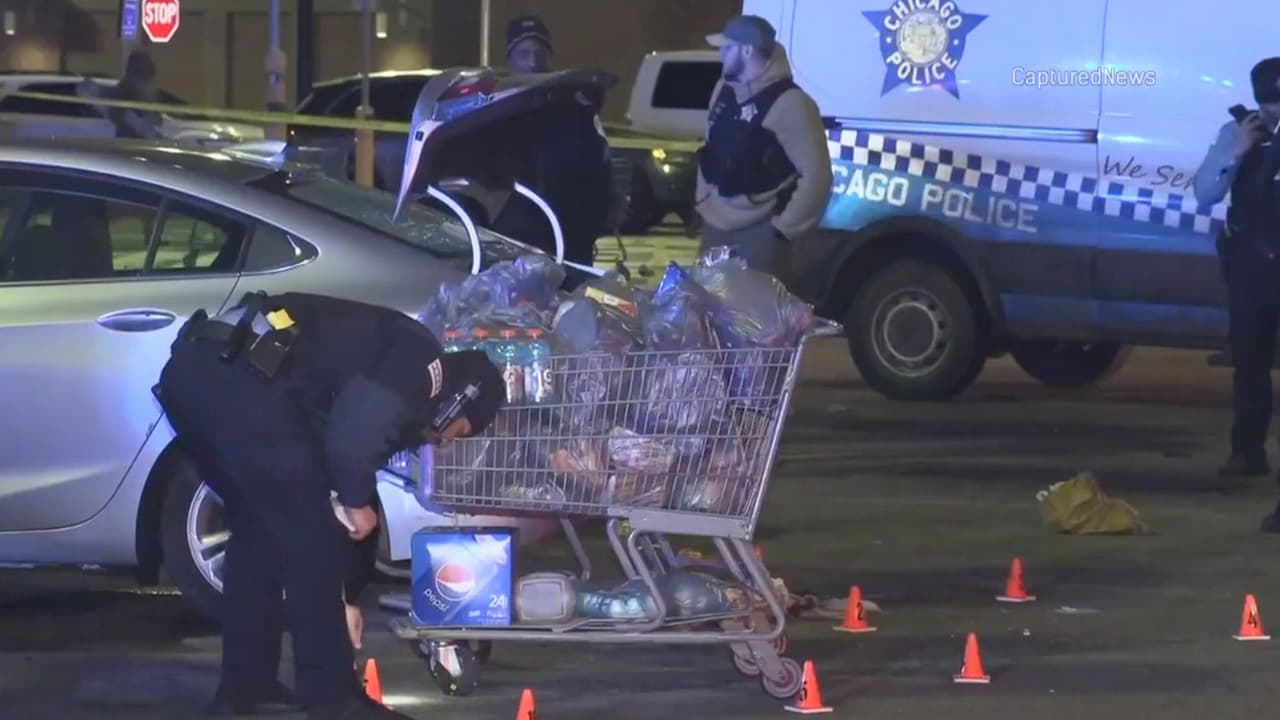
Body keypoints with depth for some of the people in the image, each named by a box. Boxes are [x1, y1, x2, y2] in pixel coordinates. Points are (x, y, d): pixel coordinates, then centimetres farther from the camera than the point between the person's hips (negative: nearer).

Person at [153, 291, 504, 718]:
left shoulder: (385, 364, 33)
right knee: (309, 535, 1)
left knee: (258, 529, 22)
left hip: (190, 370, 10)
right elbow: (351, 440, -12)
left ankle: (244, 685, 26)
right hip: (240, 382, -10)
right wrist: (356, 502, 7)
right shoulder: (419, 362, 5)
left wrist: (337, 595, 41)